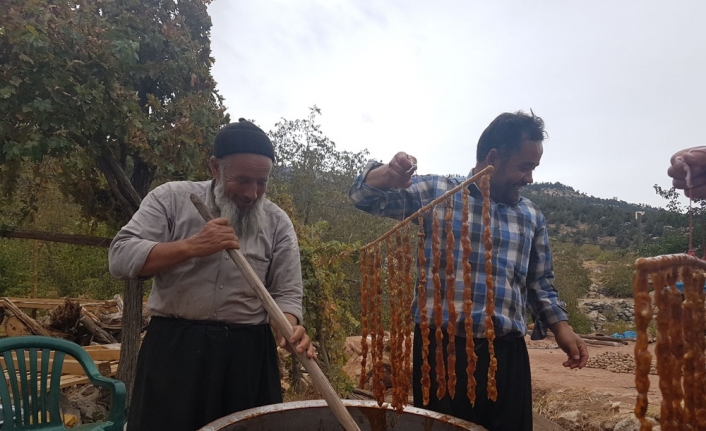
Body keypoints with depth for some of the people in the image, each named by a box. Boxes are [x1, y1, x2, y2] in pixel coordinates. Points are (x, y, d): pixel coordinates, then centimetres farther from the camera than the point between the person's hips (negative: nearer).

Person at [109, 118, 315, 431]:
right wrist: (190, 246, -19)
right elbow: (120, 259, -7)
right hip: (174, 348, -1)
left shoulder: (278, 223, 4)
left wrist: (289, 329, -19)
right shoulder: (172, 198, 0)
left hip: (248, 354, 2)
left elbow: (286, 293, 2)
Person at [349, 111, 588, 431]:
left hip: (506, 353, 3)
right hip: (441, 347, -3)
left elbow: (540, 284, 18)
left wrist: (560, 325, 1)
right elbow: (364, 196, -4)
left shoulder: (532, 217, 11)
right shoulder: (436, 191, 0)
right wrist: (387, 175, -26)